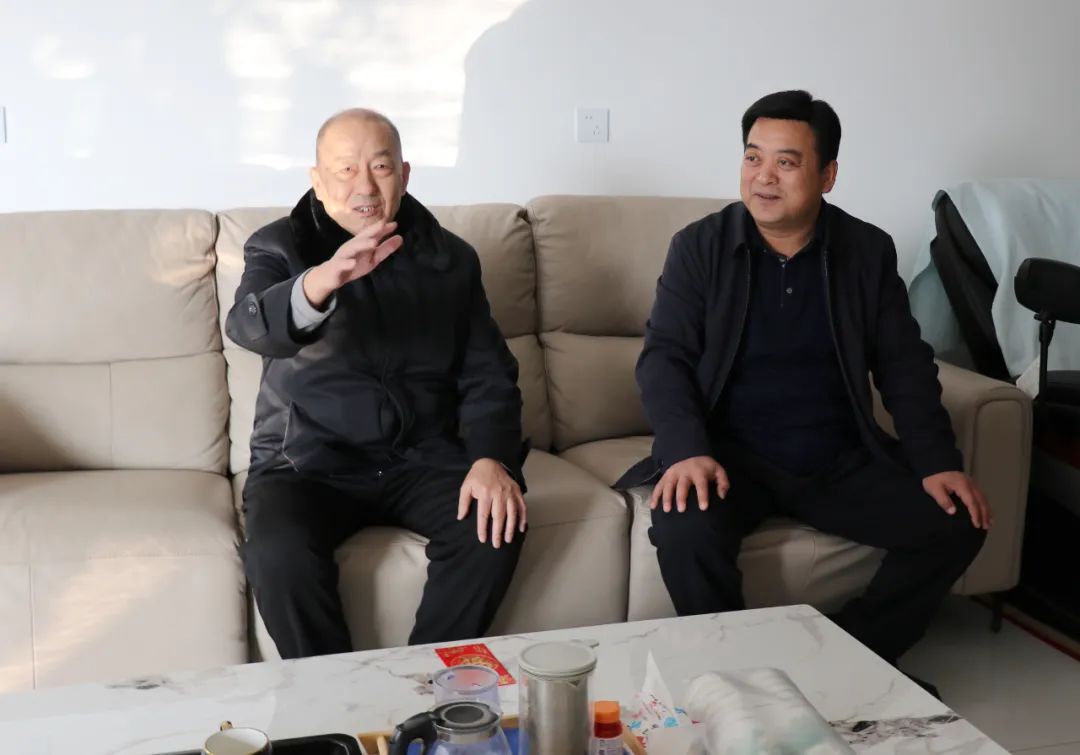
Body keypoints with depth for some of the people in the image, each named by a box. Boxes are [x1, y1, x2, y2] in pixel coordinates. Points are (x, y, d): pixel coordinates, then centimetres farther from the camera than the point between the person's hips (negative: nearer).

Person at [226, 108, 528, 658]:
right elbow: (248, 326, -24)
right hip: (308, 461, -2)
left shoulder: (450, 258, 6)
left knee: (495, 528, -24)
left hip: (422, 459, 2)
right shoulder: (279, 247, -2)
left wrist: (491, 459, -16)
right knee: (279, 552, -31)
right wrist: (323, 280, -47)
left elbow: (487, 375, 4)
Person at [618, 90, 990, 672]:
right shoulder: (699, 246, -1)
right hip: (732, 453, -3)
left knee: (956, 523, -15)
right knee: (685, 527, -33)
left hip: (840, 459, 3)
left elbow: (905, 366, 6)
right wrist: (687, 450, -25)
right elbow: (664, 357, -7)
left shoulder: (869, 251, 5)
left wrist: (938, 463, -8)